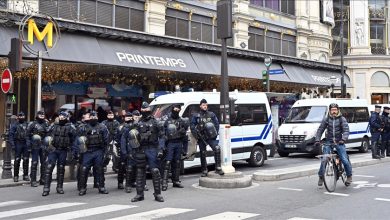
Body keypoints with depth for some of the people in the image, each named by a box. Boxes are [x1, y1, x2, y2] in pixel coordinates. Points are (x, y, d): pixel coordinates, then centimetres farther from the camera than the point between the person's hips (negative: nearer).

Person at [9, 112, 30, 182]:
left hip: (26, 144, 3)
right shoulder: (15, 125, 4)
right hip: (18, 144, -3)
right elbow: (11, 135, -2)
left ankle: (25, 175, 12)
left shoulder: (27, 125, 12)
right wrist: (12, 144, -11)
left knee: (26, 160, 5)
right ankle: (16, 176, 4)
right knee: (17, 160, -2)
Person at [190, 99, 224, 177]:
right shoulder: (196, 116, 6)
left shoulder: (211, 114, 7)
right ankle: (204, 171, 18)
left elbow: (217, 124, 9)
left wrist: (215, 133, -2)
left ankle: (218, 168, -17)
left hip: (211, 137, -1)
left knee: (217, 149, -22)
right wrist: (196, 136, -6)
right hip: (201, 138, 1)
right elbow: (192, 127, 6)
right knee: (203, 154, 6)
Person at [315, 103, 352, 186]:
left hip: (339, 142, -1)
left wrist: (343, 139, -26)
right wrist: (317, 140, -7)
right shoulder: (326, 119, 5)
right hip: (328, 142, 1)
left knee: (345, 160, -7)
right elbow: (320, 130, 6)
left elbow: (346, 130, -8)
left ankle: (349, 176, 16)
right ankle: (321, 177, 5)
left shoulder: (342, 119, 1)